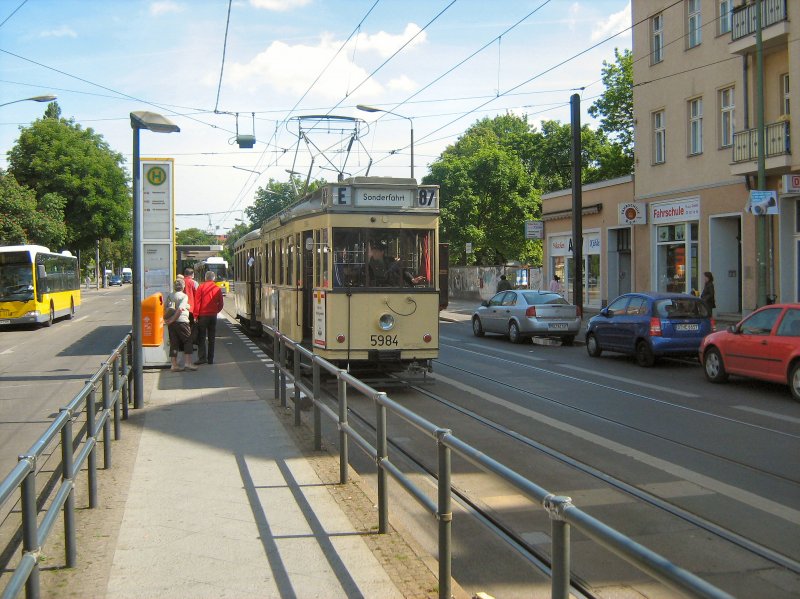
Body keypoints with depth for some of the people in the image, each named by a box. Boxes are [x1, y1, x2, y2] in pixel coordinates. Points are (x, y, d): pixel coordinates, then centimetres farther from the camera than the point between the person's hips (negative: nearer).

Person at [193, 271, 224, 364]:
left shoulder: (201, 287, -6)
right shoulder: (218, 289, 2)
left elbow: (197, 302, -8)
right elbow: (221, 303, 6)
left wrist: (195, 315, -5)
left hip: (202, 315, -3)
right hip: (213, 315, 3)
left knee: (201, 337, 2)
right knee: (211, 338, 9)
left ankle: (202, 357, -7)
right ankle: (210, 359, 10)